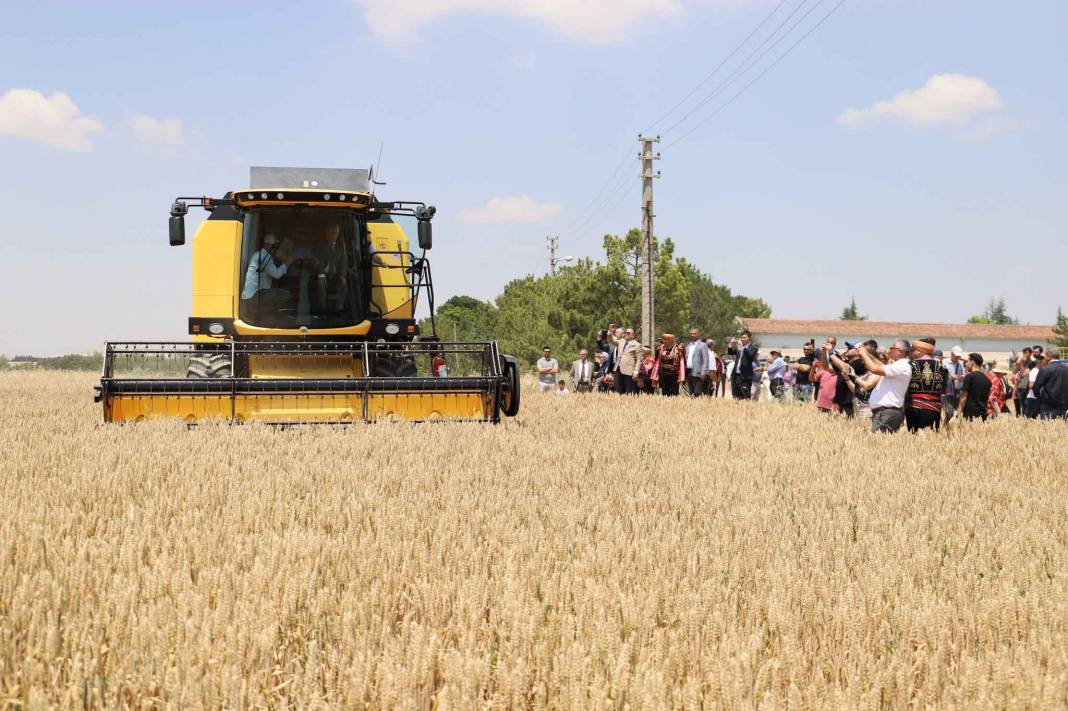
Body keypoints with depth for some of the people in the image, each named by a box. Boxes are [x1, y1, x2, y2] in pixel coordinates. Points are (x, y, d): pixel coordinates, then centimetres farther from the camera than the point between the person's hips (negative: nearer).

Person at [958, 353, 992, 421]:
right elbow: (987, 398, 18)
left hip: (970, 413, -7)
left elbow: (964, 397, -10)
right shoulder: (987, 379, 13)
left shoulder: (969, 376, -8)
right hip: (983, 413, 7)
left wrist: (960, 412, -4)